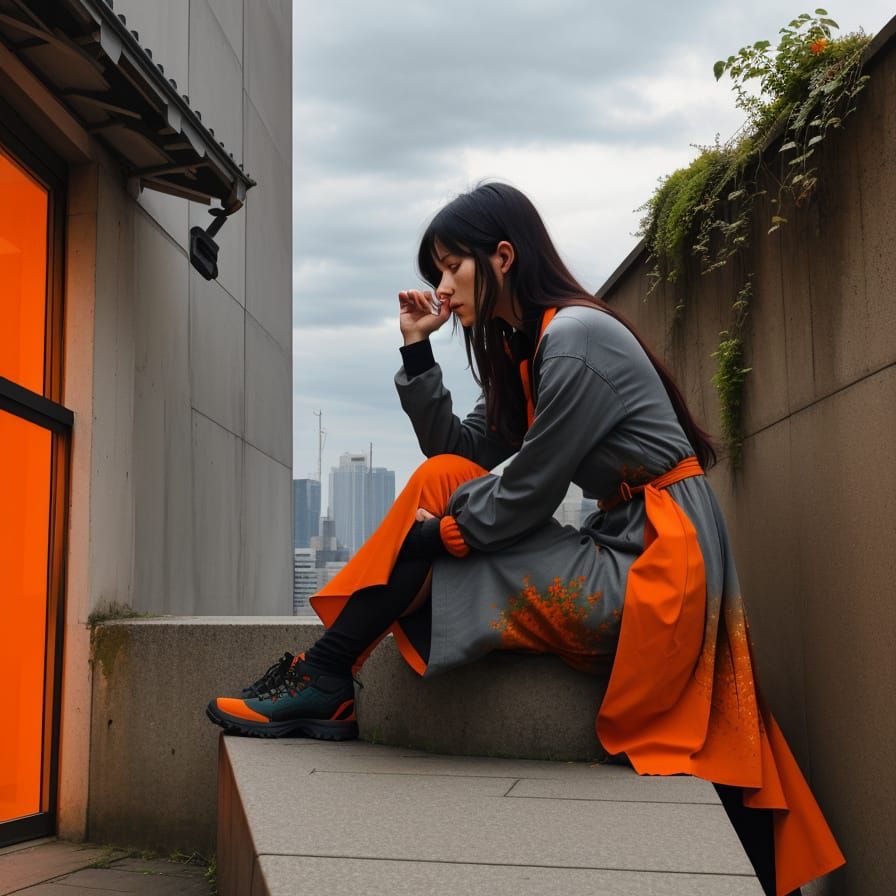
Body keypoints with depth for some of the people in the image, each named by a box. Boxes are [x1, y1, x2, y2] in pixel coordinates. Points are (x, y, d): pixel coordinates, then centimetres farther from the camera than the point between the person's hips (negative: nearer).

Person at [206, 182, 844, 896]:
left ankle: (324, 678, 2)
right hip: (622, 549, 9)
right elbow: (458, 454, 9)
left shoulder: (575, 338, -15)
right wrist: (418, 353, 4)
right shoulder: (521, 345, 12)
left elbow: (527, 492, -15)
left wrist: (435, 534, -5)